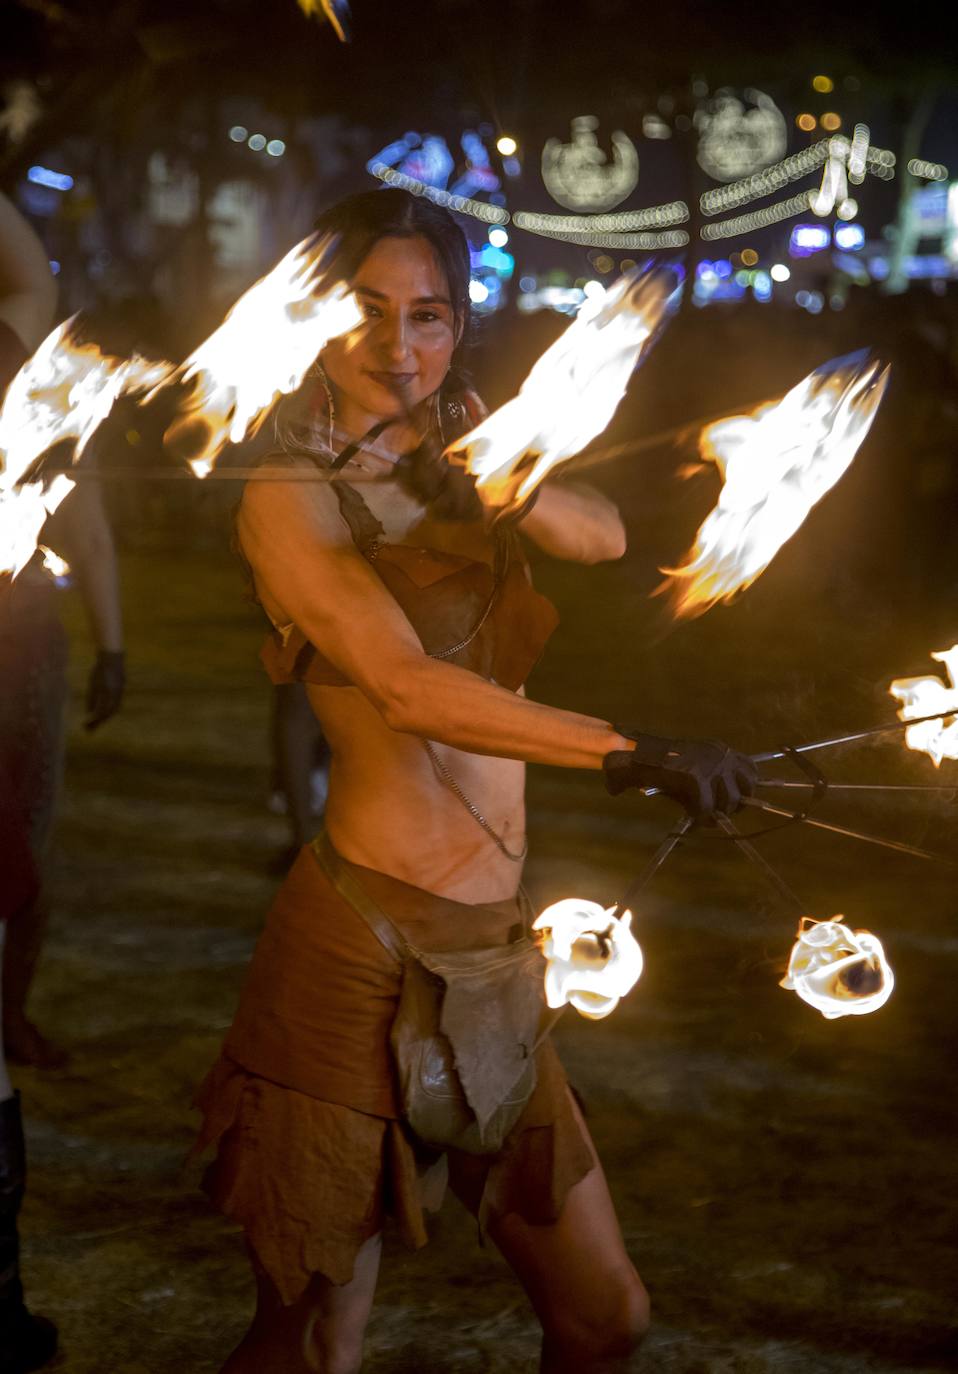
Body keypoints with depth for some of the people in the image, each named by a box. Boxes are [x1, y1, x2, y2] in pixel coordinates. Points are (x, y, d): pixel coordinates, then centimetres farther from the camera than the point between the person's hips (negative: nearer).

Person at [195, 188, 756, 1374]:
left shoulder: (459, 439, 12)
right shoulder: (289, 503, -8)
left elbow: (605, 536, -4)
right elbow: (410, 690, -23)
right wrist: (629, 753, -34)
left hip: (493, 949, 7)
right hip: (364, 949, -6)